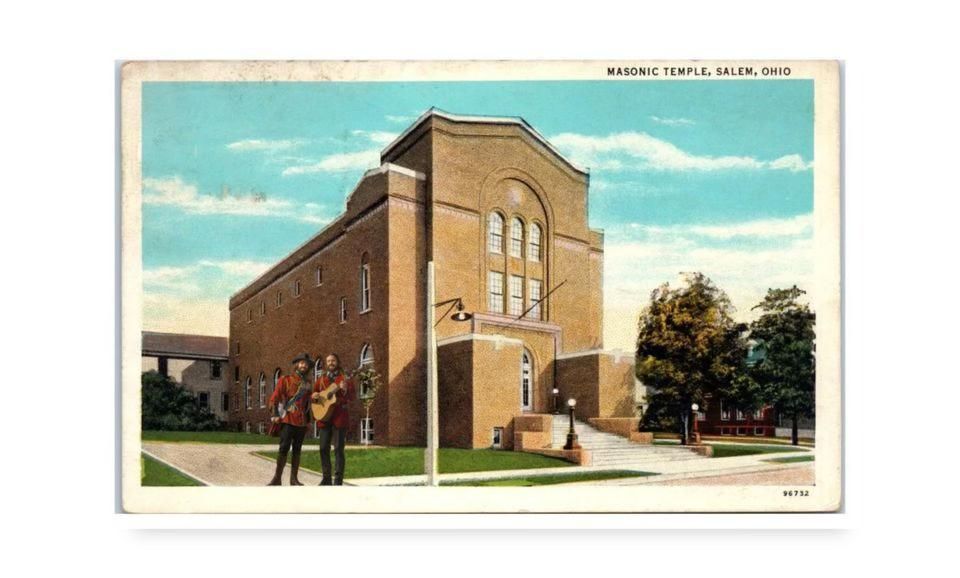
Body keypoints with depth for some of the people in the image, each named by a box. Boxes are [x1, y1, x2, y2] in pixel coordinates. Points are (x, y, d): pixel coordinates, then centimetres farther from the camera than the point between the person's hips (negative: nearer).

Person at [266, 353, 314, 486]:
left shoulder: (309, 383, 14)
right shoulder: (285, 380, 2)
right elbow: (274, 398, -2)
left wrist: (308, 420, 16)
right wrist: (275, 415, -11)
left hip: (302, 421, 4)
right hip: (288, 420, -4)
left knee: (297, 450, 6)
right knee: (284, 449, -8)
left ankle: (294, 478, 11)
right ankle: (277, 478, -2)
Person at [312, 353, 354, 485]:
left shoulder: (345, 378, 4)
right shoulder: (321, 379, 15)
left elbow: (351, 397, -2)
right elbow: (314, 392, 20)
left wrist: (345, 390, -22)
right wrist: (314, 395, -3)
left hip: (339, 416, -4)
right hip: (324, 416, 4)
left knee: (338, 449, -5)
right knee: (323, 448, 3)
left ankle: (338, 479, -2)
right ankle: (326, 478, 13)